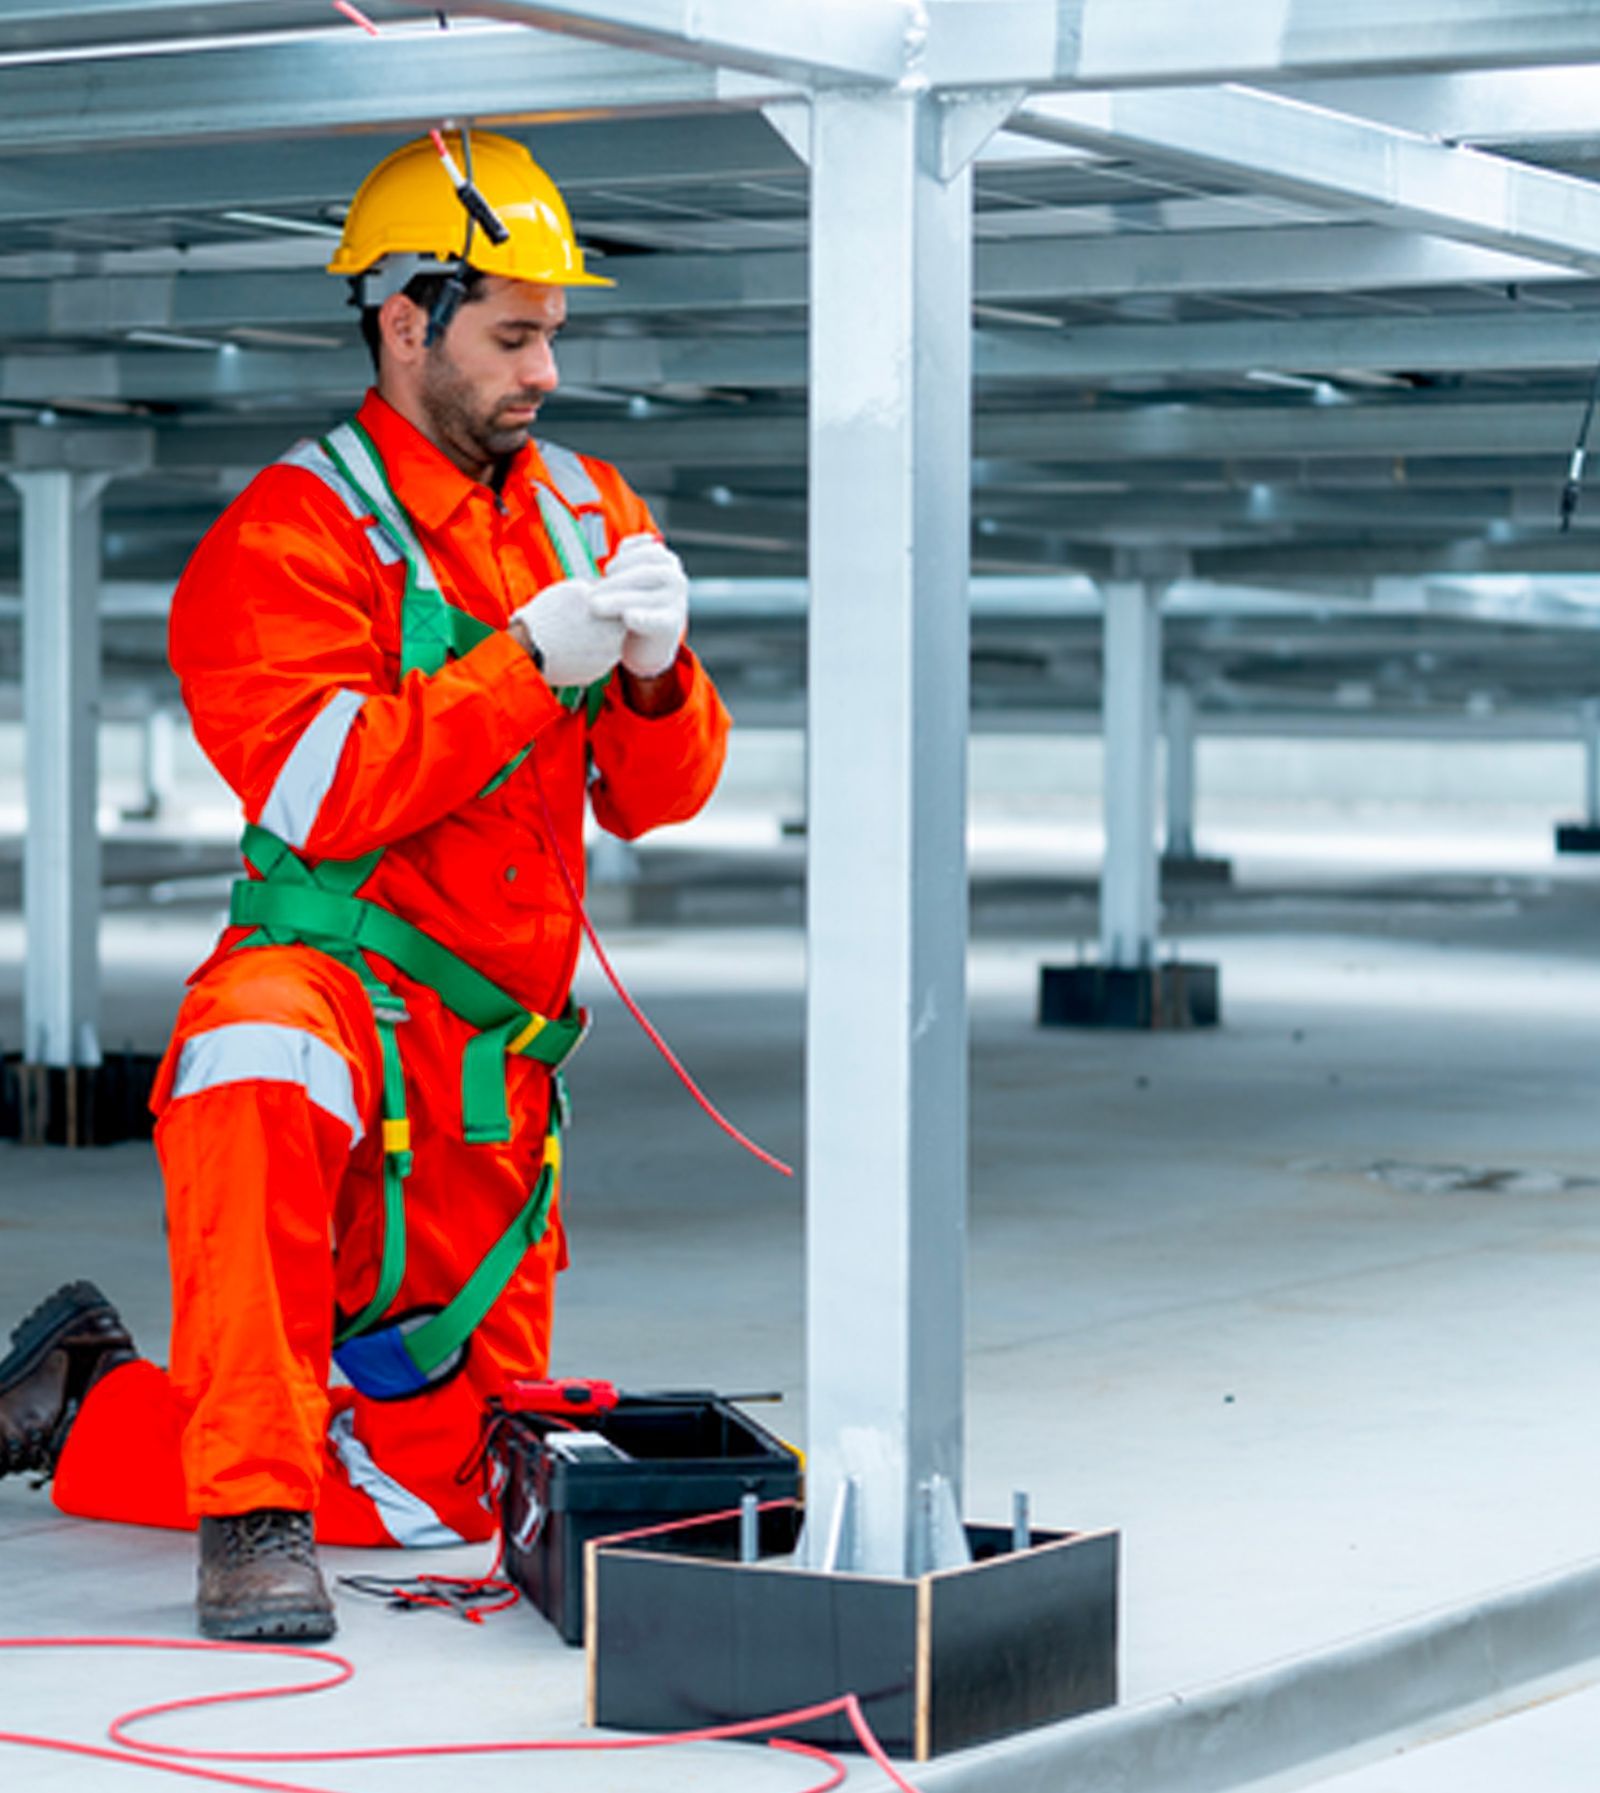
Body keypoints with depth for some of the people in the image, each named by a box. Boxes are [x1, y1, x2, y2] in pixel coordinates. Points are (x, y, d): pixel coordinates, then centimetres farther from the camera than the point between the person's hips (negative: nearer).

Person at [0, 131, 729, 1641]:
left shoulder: (586, 512, 10)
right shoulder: (290, 536, -9)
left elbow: (657, 794, 7)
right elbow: (324, 796, -22)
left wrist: (653, 667, -15)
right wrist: (530, 657, -25)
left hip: (489, 1080, 6)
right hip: (330, 991, -6)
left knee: (440, 1492, 10)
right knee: (263, 1073, -45)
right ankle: (250, 1512, -33)